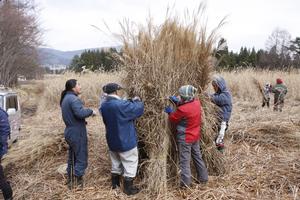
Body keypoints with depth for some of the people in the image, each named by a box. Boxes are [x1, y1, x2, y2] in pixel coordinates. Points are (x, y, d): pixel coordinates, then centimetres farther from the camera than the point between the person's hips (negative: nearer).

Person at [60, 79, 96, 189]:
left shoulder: (65, 98, 14)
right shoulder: (73, 98, -18)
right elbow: (80, 113, -32)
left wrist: (83, 120, 13)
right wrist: (91, 111, -16)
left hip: (70, 133, 10)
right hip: (77, 134, -10)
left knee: (72, 159, 19)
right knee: (81, 160, 0)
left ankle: (70, 182, 30)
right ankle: (77, 185, 6)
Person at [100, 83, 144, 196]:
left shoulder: (104, 105, -1)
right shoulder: (121, 105, -27)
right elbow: (139, 109, -21)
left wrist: (130, 102, 4)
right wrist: (136, 101, 2)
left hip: (112, 141, 8)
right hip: (125, 141, -7)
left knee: (116, 162, 24)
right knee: (130, 163, 8)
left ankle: (114, 184, 36)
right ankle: (128, 188, 17)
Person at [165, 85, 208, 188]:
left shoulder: (182, 110, -27)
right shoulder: (197, 102, -7)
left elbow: (173, 119, -10)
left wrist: (170, 111, 8)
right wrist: (177, 101, 3)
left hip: (185, 138, -7)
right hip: (195, 136, 8)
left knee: (184, 161, 4)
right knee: (197, 157, 20)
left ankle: (185, 183, 12)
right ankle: (203, 178, 31)